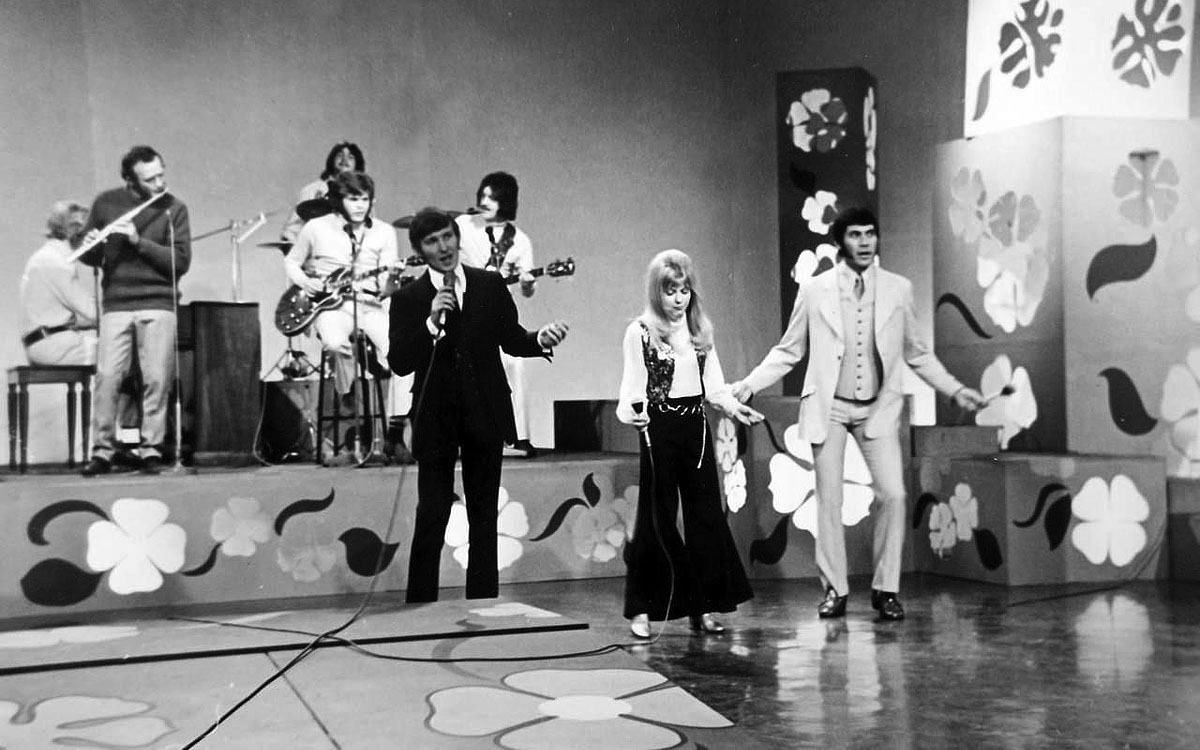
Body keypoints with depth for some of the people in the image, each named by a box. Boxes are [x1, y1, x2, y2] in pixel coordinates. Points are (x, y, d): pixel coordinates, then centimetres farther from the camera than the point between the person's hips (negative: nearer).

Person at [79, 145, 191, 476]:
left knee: (157, 379, -5)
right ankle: (102, 451, 2)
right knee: (107, 377, -7)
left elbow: (181, 262, -7)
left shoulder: (173, 209, 1)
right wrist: (92, 247, -11)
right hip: (116, 304, 1)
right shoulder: (106, 204, 6)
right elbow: (91, 258, 13)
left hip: (159, 304, -1)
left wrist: (139, 242, -17)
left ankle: (151, 450, 5)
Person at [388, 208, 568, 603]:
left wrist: (540, 339, -12)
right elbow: (399, 363, -9)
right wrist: (431, 322, -20)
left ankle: (483, 603, 20)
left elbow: (511, 340, 8)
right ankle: (419, 605, 7)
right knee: (431, 517, -2)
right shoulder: (408, 298, -2)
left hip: (485, 418, 2)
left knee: (484, 517, 10)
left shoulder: (490, 285, 4)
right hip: (436, 421, -2)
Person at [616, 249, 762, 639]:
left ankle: (703, 607, 12)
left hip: (696, 426, 4)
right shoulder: (640, 332, -4)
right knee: (657, 519, -1)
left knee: (706, 515, 4)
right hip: (659, 427, -4)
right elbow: (632, 385, -7)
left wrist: (731, 405, -3)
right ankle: (642, 610, 8)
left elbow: (712, 383, 12)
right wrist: (629, 411, -25)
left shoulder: (701, 329, 9)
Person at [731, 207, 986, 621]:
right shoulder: (814, 290, 0)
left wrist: (955, 389, 7)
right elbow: (788, 351, 6)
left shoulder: (898, 289, 4)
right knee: (828, 499, 0)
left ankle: (886, 589, 4)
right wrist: (749, 383, -3)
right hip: (828, 407, -1)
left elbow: (917, 353, 13)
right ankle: (835, 590, 12)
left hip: (878, 407, 1)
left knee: (892, 494, -10)